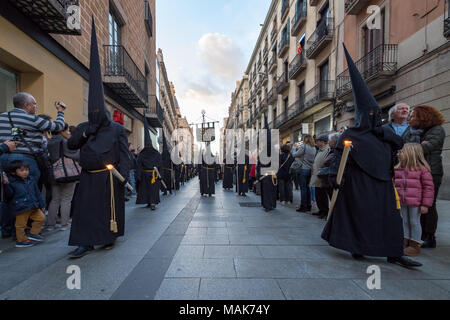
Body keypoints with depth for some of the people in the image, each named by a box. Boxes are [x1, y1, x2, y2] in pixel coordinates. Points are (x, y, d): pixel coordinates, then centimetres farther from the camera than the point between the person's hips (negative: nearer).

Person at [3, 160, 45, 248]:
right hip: (20, 209, -5)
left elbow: (37, 193, 14)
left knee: (41, 217, 6)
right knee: (21, 225, 5)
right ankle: (21, 240, 21)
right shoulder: (11, 181, -8)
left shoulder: (31, 180, 8)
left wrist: (42, 204, 16)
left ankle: (33, 234, 20)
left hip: (33, 206, 6)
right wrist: (6, 184, -27)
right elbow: (9, 195, -13)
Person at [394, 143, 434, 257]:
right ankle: (405, 241, 26)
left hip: (415, 203, -5)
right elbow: (394, 184, 14)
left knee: (414, 222, 5)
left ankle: (415, 244, 19)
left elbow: (428, 187, -8)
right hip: (401, 202, 5)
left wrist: (425, 204, -10)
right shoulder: (398, 169, 7)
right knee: (405, 222, 14)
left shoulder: (422, 169, -8)